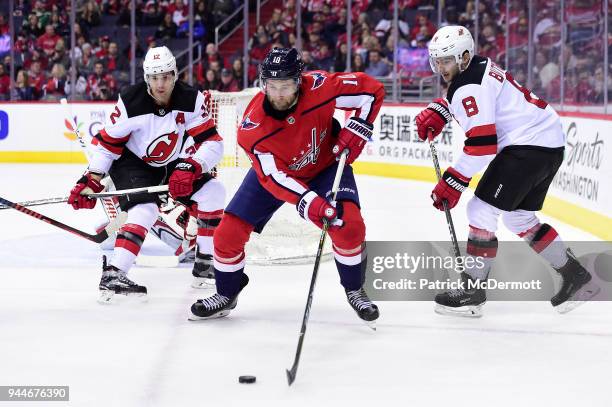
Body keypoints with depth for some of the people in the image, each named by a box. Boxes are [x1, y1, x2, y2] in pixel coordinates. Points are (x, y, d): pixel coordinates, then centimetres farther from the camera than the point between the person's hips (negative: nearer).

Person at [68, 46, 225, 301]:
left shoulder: (192, 100, -19)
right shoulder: (130, 103, -24)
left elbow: (212, 143, -20)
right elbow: (106, 143, -15)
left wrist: (190, 168, -35)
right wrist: (91, 181, -22)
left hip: (174, 165, 5)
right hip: (133, 164, -4)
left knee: (212, 192, -10)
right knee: (144, 210, -28)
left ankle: (206, 262, 1)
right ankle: (112, 276, -34)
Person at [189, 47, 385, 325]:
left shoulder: (319, 87, -31)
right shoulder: (252, 127, -31)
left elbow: (372, 90, -18)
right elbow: (273, 176, -33)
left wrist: (355, 132, -25)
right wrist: (309, 203, -46)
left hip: (325, 164, 0)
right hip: (272, 170, 0)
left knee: (349, 224, -22)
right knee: (229, 232, -7)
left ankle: (354, 290, 2)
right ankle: (226, 294, 19)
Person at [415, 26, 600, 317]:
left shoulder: (468, 86, -17)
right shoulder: (479, 67, 13)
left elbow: (482, 144, -23)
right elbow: (457, 100, 36)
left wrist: (453, 182, -19)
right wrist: (437, 112, 16)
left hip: (530, 145, -11)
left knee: (481, 210, -8)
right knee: (518, 218, 20)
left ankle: (471, 291, -2)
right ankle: (575, 277, 25)